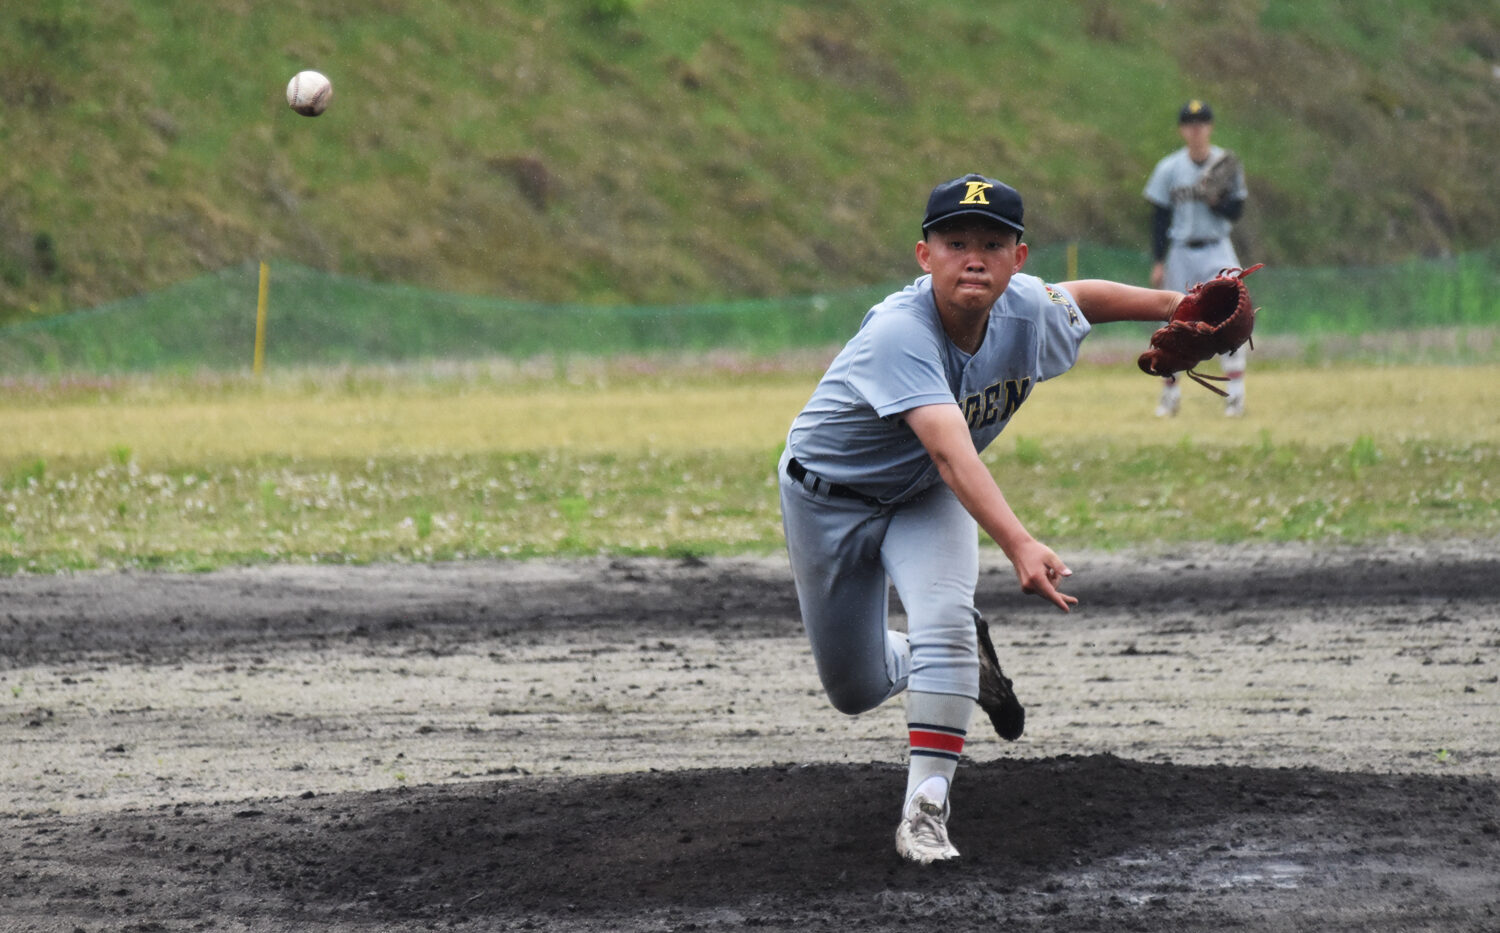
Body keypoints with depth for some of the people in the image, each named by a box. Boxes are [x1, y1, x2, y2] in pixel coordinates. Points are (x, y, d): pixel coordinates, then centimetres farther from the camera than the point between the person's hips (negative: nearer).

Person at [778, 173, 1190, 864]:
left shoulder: (1028, 313, -20)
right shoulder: (901, 332, -40)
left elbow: (1080, 298, 7)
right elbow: (951, 450, -53)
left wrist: (1173, 305, 0)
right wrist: (1019, 546, -64)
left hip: (927, 499, 3)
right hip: (829, 495, -3)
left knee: (942, 620, -26)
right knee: (855, 690, 9)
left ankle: (925, 808, -17)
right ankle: (963, 653, 40)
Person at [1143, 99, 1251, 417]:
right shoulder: (1169, 169, 0)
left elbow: (1236, 212, -3)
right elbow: (1159, 219, 2)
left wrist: (1211, 198, -21)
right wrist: (1158, 262, -3)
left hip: (1216, 250, -1)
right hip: (1180, 252, 1)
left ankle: (1235, 392, -11)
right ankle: (1170, 393, 15)